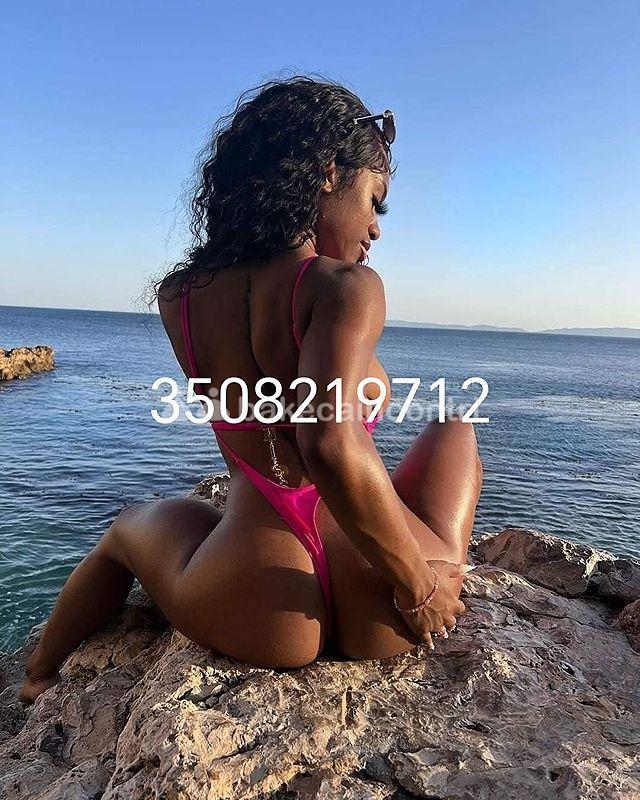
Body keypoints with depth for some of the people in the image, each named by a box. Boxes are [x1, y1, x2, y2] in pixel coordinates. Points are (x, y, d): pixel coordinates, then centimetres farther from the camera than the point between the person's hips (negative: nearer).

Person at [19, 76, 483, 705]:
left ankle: (38, 681, 56)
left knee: (133, 522, 37)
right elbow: (332, 446, -29)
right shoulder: (346, 286, -15)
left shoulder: (178, 297, 1)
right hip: (378, 615, -1)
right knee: (454, 427, 27)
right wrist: (419, 590, -19)